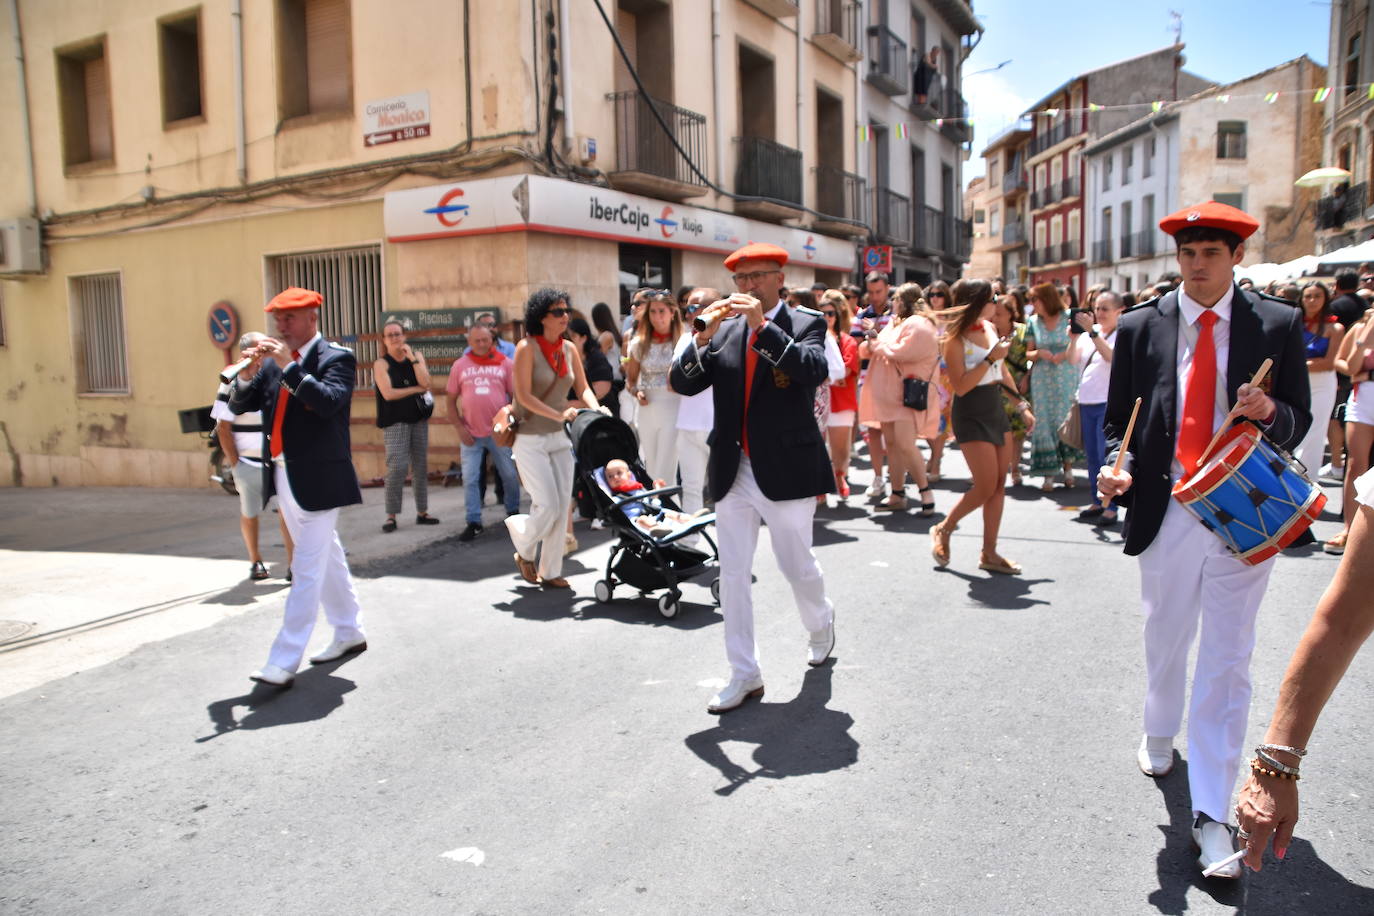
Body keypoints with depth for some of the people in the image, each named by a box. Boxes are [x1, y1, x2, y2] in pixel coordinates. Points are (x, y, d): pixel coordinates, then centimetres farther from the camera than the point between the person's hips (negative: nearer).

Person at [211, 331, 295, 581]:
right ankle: (255, 562, 29)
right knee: (249, 513, 12)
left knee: (287, 513, -5)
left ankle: (293, 564, 1)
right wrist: (234, 462, -5)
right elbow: (223, 427, -3)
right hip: (248, 464, -1)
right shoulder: (232, 382, -4)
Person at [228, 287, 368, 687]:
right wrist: (248, 372, -9)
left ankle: (284, 661, -6)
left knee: (307, 567, -7)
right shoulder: (273, 363, 11)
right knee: (326, 557, 17)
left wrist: (289, 365, -23)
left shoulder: (337, 357, -7)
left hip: (318, 479, -8)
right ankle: (350, 632, 31)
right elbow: (238, 405, 8)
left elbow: (328, 402, -23)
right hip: (283, 477, 8)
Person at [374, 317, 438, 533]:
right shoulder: (381, 363, -2)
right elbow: (388, 393, -13)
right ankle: (391, 515, -8)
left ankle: (422, 512, 15)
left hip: (418, 419, 4)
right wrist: (416, 389, -7)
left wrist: (412, 358, -10)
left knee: (421, 467, 6)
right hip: (395, 422, -4)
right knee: (397, 467, -14)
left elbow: (425, 382, -5)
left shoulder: (416, 356, 9)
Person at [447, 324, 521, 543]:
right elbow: (451, 400, 6)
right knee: (470, 479, -1)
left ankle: (513, 513, 30)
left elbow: (515, 396, 6)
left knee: (510, 475, 9)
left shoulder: (504, 363, 3)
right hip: (471, 433, 0)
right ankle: (473, 522, 6)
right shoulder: (460, 365, 4)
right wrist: (459, 428, -4)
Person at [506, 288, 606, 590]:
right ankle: (525, 552, 22)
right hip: (530, 439, -6)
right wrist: (558, 415, -26)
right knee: (548, 506, -8)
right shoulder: (527, 347, -11)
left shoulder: (569, 349, 6)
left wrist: (596, 410, -10)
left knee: (562, 507, 4)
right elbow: (524, 396, -17)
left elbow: (583, 388, 9)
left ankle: (550, 571, 17)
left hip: (559, 437, 6)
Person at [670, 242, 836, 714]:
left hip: (786, 471, -3)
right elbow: (683, 383, 0)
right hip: (733, 472, 4)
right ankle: (744, 675, 15)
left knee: (798, 566, 11)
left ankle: (820, 625, 44)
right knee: (732, 574, 4)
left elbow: (815, 370, -22)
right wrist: (705, 336, -15)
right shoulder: (725, 330, 8)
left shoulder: (805, 324, -2)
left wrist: (763, 326, -27)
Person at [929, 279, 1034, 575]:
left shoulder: (990, 328, 9)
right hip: (970, 414, -8)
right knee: (986, 486, -8)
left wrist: (1022, 406, 18)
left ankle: (989, 553, 12)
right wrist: (991, 358, -21)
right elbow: (961, 386, -19)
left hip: (996, 408, 8)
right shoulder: (954, 339, -13)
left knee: (999, 484, 5)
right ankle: (943, 530, 14)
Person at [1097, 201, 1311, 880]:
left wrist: (1270, 412, -18)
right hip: (1166, 511, 2)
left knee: (1226, 663, 1)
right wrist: (1116, 467, -15)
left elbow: (1298, 422, 4)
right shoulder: (1140, 327, 1)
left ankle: (1211, 813, 10)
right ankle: (1160, 734, 48)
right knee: (1164, 641, 19)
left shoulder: (1278, 325, 0)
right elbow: (1118, 418, 5)